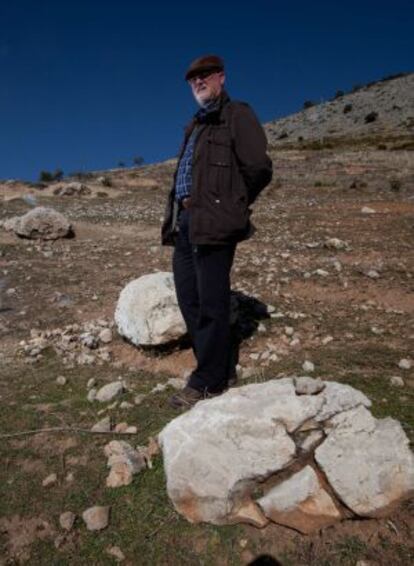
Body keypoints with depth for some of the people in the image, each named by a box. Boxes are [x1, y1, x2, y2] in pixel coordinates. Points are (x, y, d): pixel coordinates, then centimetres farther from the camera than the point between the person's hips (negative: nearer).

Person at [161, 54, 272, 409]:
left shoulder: (238, 116, 2)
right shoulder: (196, 125, 26)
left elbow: (259, 169, -7)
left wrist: (233, 206, 1)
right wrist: (176, 216, 13)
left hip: (212, 224, -9)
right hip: (184, 222, 9)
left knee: (211, 304, -5)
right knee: (189, 300, 10)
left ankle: (209, 382, 7)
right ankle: (221, 368, 23)